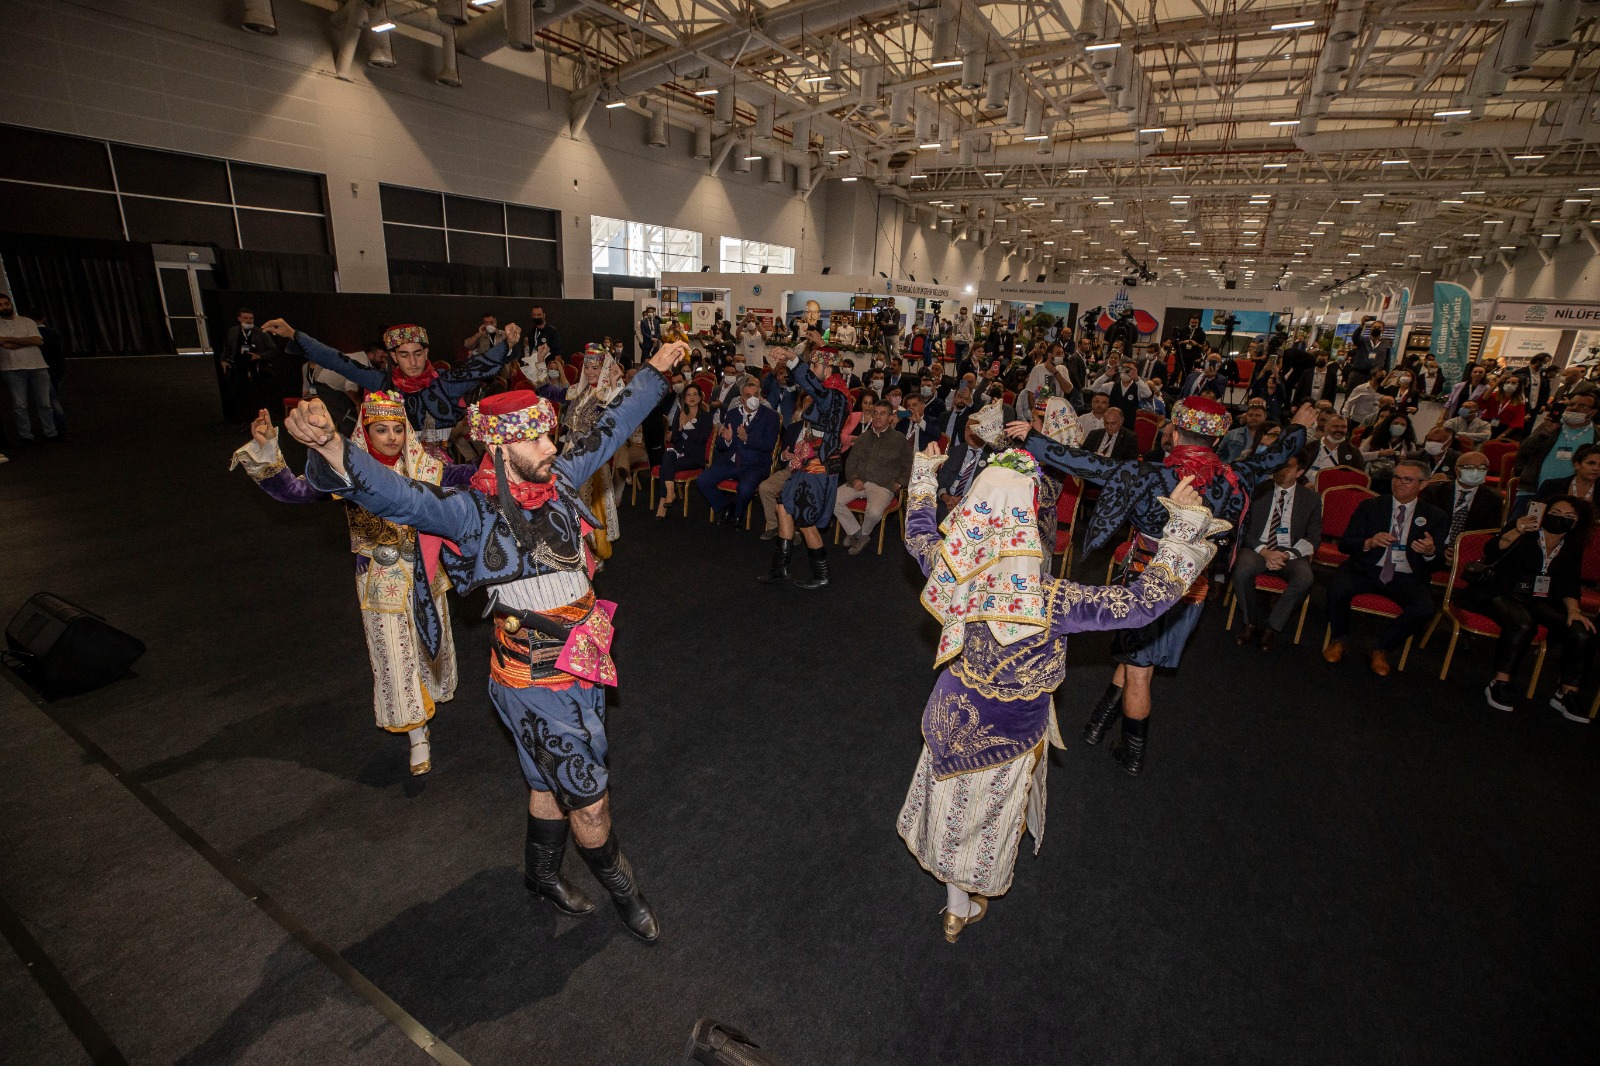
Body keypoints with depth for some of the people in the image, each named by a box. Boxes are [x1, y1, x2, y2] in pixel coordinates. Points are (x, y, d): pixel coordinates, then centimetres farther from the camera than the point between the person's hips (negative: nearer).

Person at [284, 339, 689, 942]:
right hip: (535, 682, -6)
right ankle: (623, 892, 35)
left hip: (582, 665, 6)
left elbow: (609, 430, 8)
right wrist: (330, 448, -53)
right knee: (588, 798, 8)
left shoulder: (558, 481, -2)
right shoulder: (475, 512, -19)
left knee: (552, 784, 25)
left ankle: (543, 875, 50)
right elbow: (399, 497, -34)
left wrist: (655, 372, 17)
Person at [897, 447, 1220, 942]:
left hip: (952, 718, 4)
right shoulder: (1047, 602, -35)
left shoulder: (950, 571, -22)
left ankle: (954, 898, 53)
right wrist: (1184, 526, -21)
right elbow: (1143, 601, -29)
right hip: (1007, 735, -3)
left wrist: (923, 478, 13)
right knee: (988, 817, 24)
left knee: (955, 806, 27)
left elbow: (918, 536, 0)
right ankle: (962, 908, 51)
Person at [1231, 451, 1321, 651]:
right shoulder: (1259, 491, 7)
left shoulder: (1311, 499, 10)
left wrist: (1287, 556, -13)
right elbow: (1245, 528, 2)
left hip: (1290, 553, 1)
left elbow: (1313, 538, 5)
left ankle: (1272, 627, -13)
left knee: (1304, 578, -32)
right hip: (1257, 548, -1)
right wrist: (1264, 552, -14)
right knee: (1241, 570, -34)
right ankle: (1253, 622, -10)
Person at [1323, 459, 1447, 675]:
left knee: (1424, 609, -29)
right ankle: (1338, 639, -4)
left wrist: (1430, 552, -19)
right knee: (1337, 590, -32)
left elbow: (1438, 564, 5)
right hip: (1367, 569, -1)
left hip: (1406, 578, 1)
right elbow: (1344, 544, 2)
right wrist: (1369, 542, -20)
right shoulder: (1370, 506, 8)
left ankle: (1381, 648, -4)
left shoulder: (1435, 517, 10)